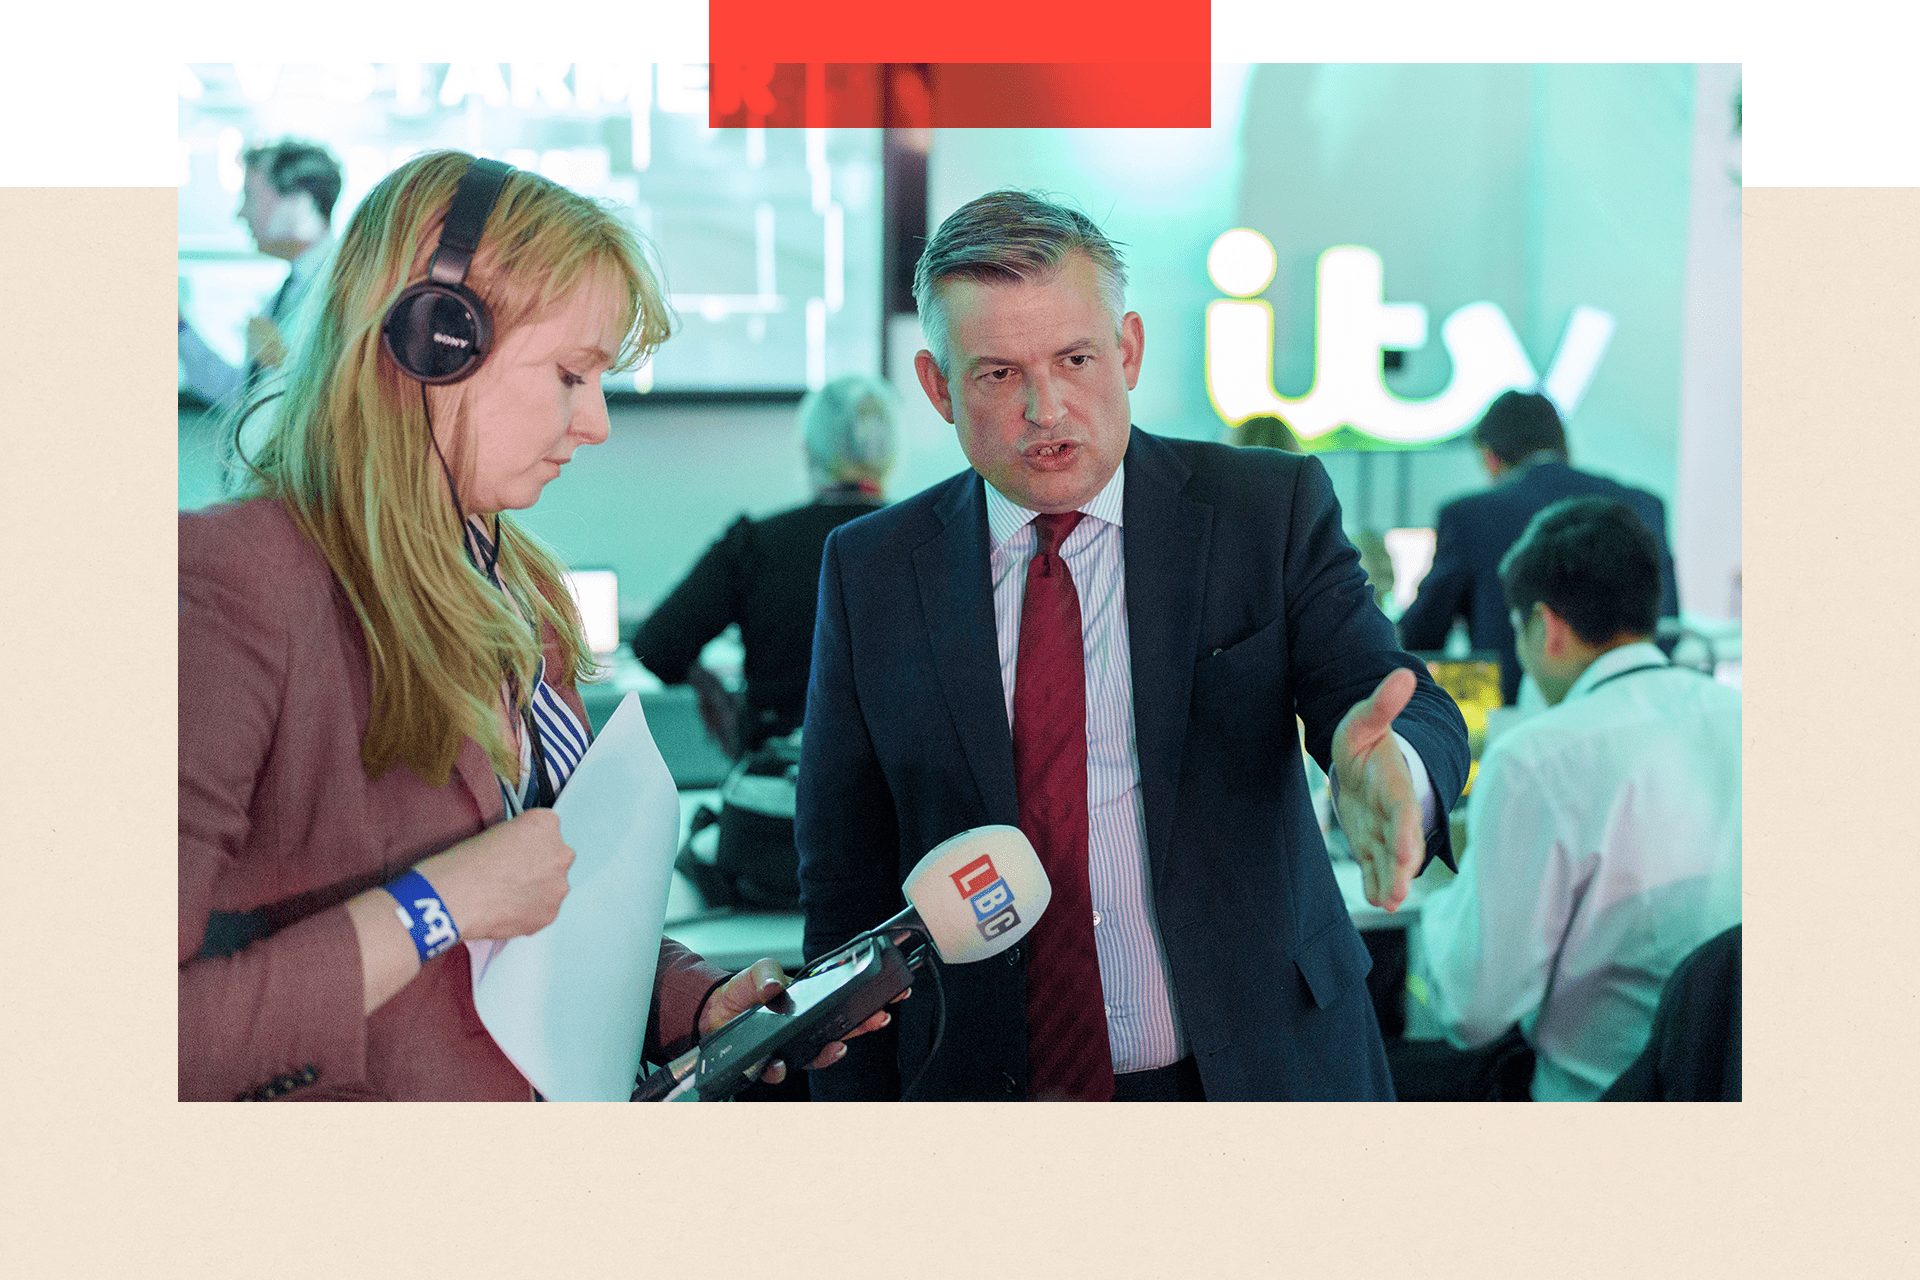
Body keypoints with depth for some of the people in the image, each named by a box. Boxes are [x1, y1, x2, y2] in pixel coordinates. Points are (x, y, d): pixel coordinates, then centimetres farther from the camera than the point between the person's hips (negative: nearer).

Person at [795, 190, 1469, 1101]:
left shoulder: (1271, 509, -6)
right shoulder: (869, 571, -3)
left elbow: (1419, 716, -14)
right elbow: (845, 878, -1)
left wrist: (1387, 762, -39)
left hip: (1257, 1071, 0)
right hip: (980, 1087, 1)